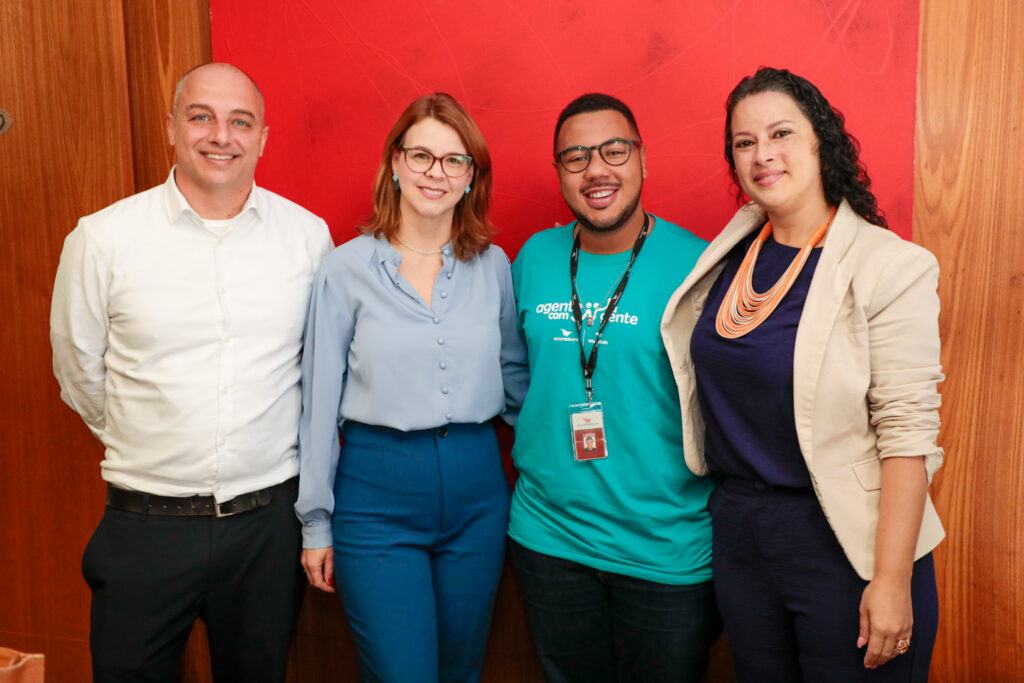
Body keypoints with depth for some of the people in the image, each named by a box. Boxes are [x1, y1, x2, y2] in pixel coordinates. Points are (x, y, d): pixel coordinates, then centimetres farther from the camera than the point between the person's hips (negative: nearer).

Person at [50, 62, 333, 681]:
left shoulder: (309, 235, -1)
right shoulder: (102, 239, -6)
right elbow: (80, 372, 6)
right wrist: (146, 446, 10)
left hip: (269, 520, 2)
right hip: (146, 522, -1)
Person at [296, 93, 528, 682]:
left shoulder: (492, 265, 4)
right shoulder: (348, 268, -4)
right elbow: (321, 400, -1)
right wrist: (317, 522, 1)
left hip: (476, 487, 3)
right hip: (377, 493, -3)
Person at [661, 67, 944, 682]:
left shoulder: (889, 266, -13)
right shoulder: (731, 256, 3)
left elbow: (907, 431, -16)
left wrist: (892, 579, -18)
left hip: (845, 540, -5)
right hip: (738, 532, 5)